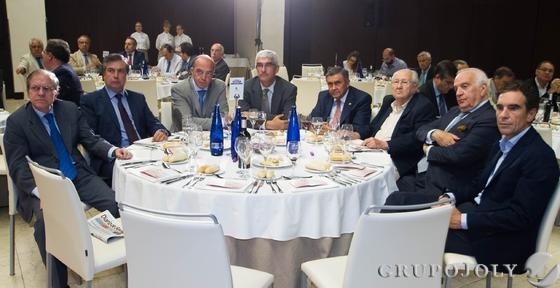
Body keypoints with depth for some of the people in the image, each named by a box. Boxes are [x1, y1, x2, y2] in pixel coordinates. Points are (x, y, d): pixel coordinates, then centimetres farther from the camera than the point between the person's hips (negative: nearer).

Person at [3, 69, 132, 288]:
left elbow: (90, 140, 12)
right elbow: (17, 166, -5)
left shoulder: (70, 109, 10)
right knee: (46, 220, -33)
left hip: (80, 177, 3)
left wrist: (113, 150, -10)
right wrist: (38, 190, -24)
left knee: (118, 205, -20)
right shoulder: (16, 121, 0)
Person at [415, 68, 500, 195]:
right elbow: (421, 130, 14)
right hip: (428, 178, 8)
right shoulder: (455, 111, 15)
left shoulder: (489, 119, -14)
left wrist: (429, 150, -5)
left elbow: (458, 155, -24)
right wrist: (435, 134, -10)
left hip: (447, 190, -8)